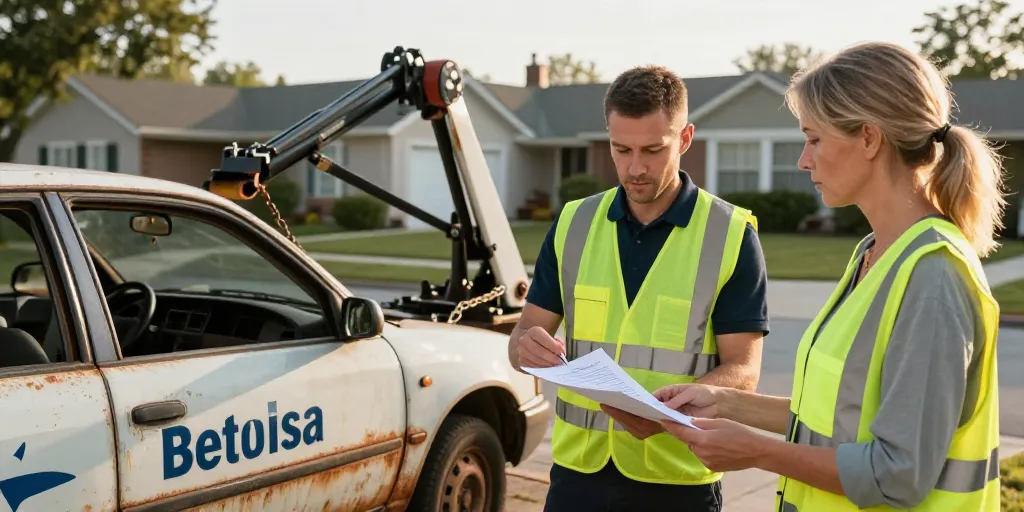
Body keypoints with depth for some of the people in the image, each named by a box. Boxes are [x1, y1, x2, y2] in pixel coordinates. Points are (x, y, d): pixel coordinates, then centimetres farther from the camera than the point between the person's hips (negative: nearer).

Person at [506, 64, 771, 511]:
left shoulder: (732, 234, -7)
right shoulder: (572, 223, 2)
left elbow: (742, 370, -9)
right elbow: (525, 331, 4)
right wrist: (527, 347, -19)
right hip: (578, 467, 3)